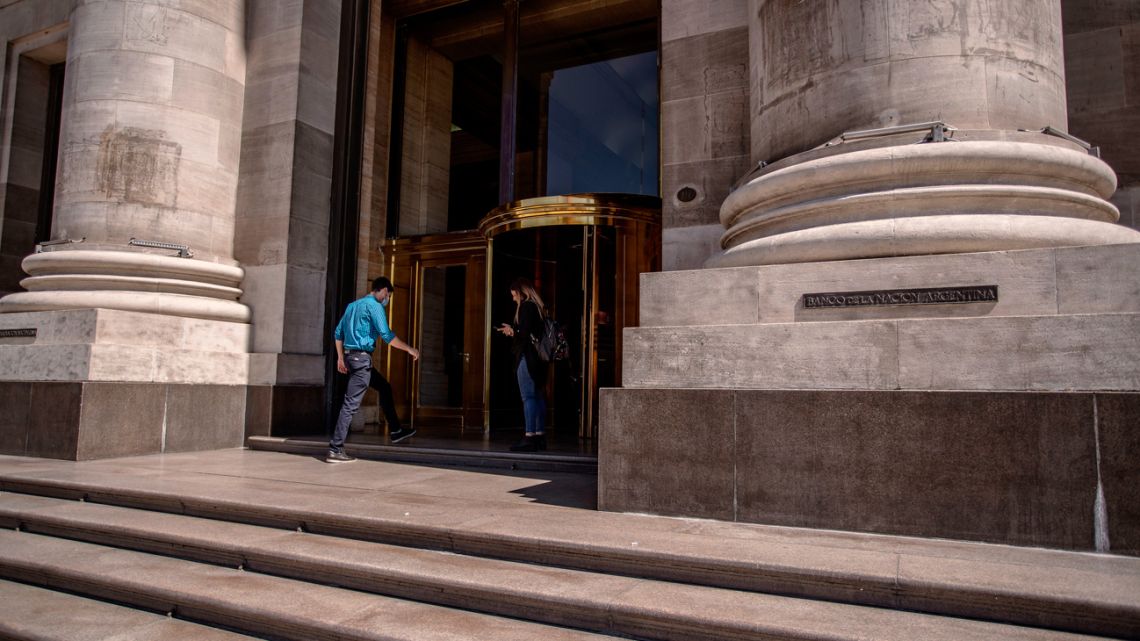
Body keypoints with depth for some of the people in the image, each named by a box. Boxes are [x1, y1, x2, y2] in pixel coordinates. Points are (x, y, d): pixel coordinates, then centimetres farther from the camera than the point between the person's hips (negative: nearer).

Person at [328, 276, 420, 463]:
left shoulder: (353, 305, 18)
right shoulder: (374, 305, -9)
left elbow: (338, 333, 19)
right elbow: (386, 335, -16)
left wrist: (340, 358, 22)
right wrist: (409, 349, -7)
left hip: (350, 357, 10)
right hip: (362, 358, -10)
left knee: (384, 387, 20)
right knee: (351, 404, -8)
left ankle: (395, 431, 25)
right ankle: (335, 450, -7)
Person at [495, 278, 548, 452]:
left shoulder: (525, 307, -10)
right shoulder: (537, 307, 17)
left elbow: (525, 334, -17)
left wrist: (513, 331, 1)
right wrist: (513, 330, 20)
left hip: (527, 357, -10)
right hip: (538, 357, 10)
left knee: (528, 396, -10)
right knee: (537, 396, 10)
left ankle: (530, 437, -11)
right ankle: (540, 436, 14)